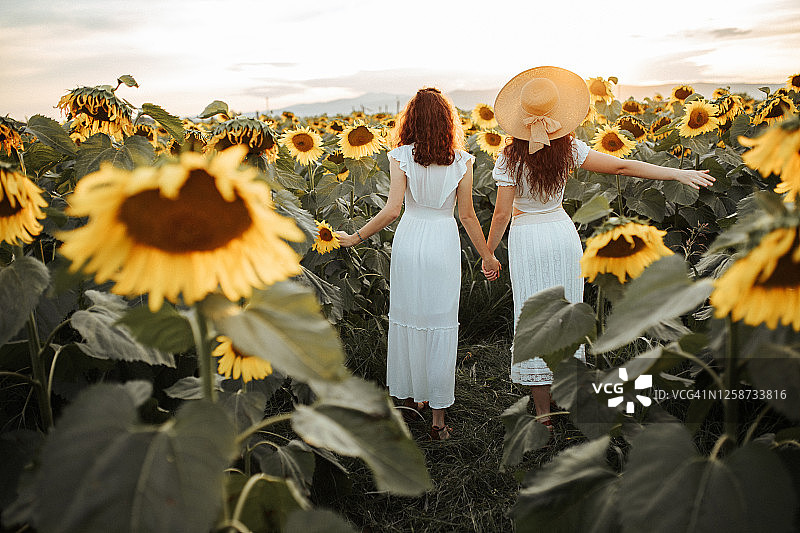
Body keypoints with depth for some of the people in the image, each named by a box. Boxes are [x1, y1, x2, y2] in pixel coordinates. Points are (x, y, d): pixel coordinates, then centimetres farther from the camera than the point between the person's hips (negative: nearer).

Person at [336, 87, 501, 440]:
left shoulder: (401, 157, -5)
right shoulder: (461, 161, -2)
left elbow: (391, 210, -13)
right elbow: (467, 215, -1)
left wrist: (356, 237, -3)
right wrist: (487, 256, 9)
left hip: (409, 242, 0)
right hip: (445, 243, 0)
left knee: (408, 318, 16)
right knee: (441, 325, 5)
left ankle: (412, 395, 31)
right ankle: (438, 417, 11)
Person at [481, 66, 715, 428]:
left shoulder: (509, 157, -15)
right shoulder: (569, 149, -7)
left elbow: (502, 213, -14)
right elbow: (621, 167, -8)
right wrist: (678, 173, -2)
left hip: (526, 238, -3)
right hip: (563, 233, 3)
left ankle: (543, 413, 8)